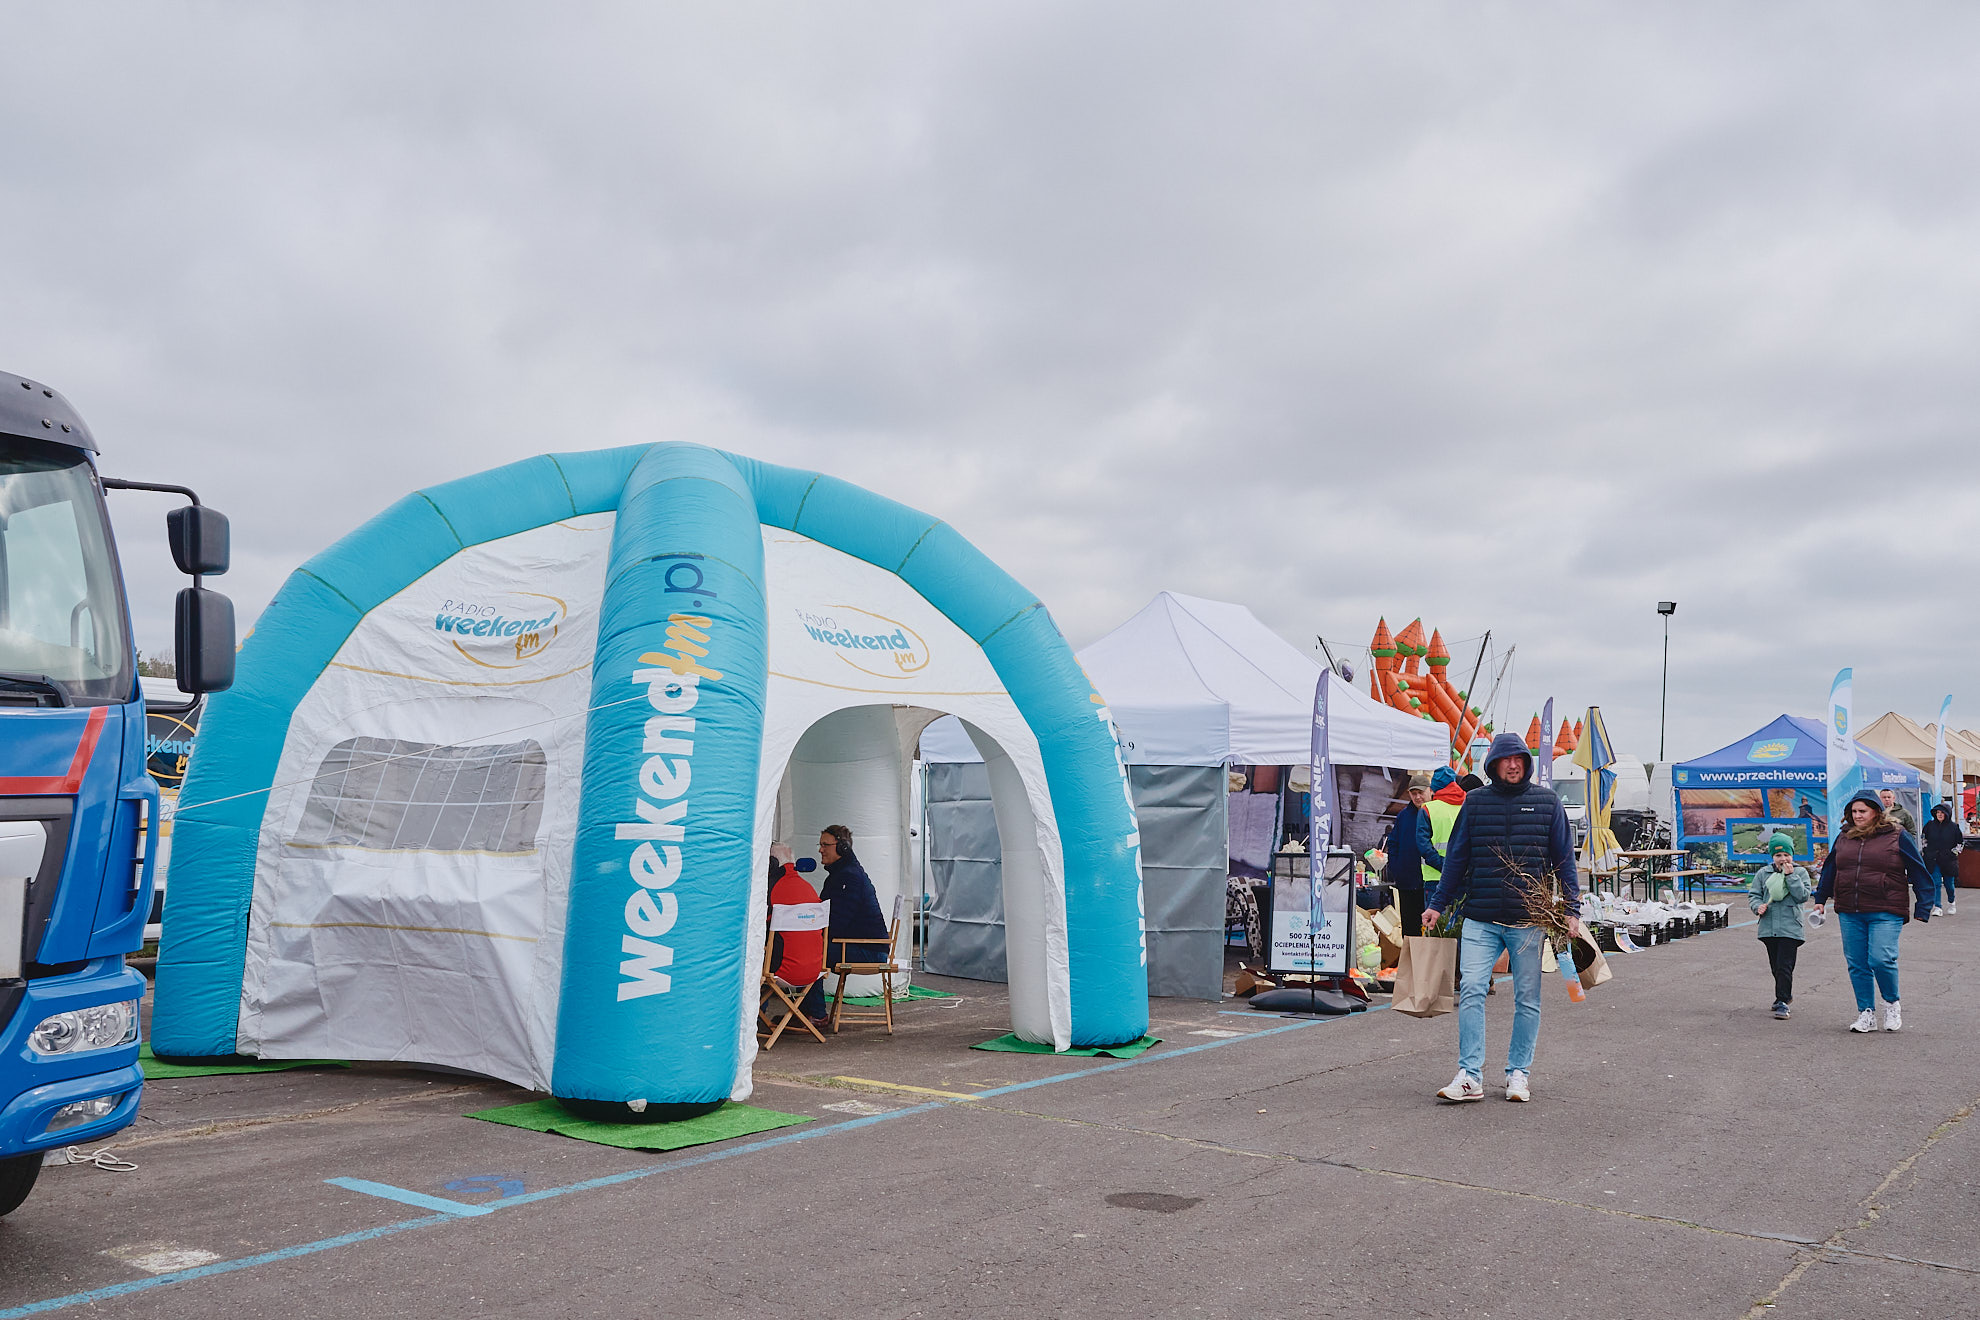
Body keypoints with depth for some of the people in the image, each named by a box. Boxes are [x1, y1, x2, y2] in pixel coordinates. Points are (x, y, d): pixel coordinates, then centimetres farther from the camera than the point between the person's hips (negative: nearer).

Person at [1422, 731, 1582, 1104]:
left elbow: (1564, 859, 8)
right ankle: (1470, 1077, -6)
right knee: (1471, 991, -9)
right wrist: (1438, 904, 9)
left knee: (1527, 998, 7)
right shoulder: (1475, 801, 7)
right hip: (1480, 919, 0)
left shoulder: (1546, 802, 5)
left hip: (1529, 920, 0)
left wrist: (1571, 910, 2)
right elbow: (1456, 858, 11)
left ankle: (1518, 1073, 19)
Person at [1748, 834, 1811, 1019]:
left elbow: (1803, 896, -10)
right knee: (1775, 966, 15)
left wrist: (1790, 876, -15)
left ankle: (1782, 1002, -8)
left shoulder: (1800, 872, 2)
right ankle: (1785, 995, 34)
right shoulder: (1763, 874, 8)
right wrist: (1758, 906, -11)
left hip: (1790, 929, -4)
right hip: (1768, 928, 4)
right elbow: (1753, 894, 9)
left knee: (1784, 966, -10)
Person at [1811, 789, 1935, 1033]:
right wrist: (1821, 899, 22)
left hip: (1885, 914, -4)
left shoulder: (1897, 837, 0)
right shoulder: (1844, 838, 12)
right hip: (1849, 914, 5)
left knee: (1881, 959, -15)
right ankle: (1866, 1014, 16)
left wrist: (1922, 909, -3)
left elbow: (1920, 874, 2)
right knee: (1857, 964, 5)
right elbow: (1829, 869, 25)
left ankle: (1892, 1004, 12)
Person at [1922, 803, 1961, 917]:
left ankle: (1951, 903, 36)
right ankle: (1937, 907, -9)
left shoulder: (1954, 827, -2)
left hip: (1948, 860, -1)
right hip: (1933, 861, 1)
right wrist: (1926, 850, 11)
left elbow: (1961, 841, 10)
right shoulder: (1930, 825, 3)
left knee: (1949, 883, 9)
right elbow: (1924, 838, 19)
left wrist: (1954, 852, 2)